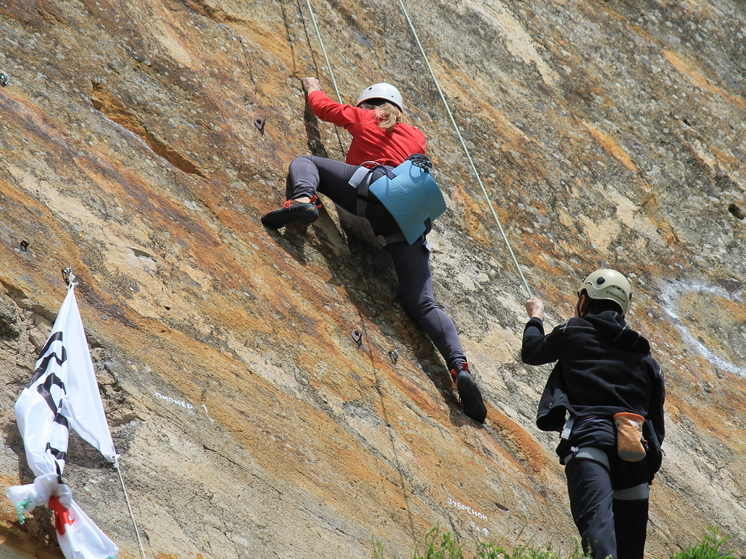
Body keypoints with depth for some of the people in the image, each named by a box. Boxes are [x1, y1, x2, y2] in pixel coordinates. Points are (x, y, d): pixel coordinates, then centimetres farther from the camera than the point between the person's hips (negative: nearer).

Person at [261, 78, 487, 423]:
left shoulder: (364, 119, 24)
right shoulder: (417, 136, 34)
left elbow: (322, 106, 39)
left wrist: (312, 88, 61)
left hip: (378, 187, -4)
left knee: (304, 162, 13)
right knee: (423, 304, -2)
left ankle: (303, 201, -23)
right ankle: (460, 367, -25)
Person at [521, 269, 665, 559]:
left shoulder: (573, 332, 14)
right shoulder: (645, 358, 27)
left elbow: (532, 352, 32)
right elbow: (657, 424, 24)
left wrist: (535, 318, 51)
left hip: (590, 439, -5)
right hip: (638, 452, 5)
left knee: (596, 518, -28)